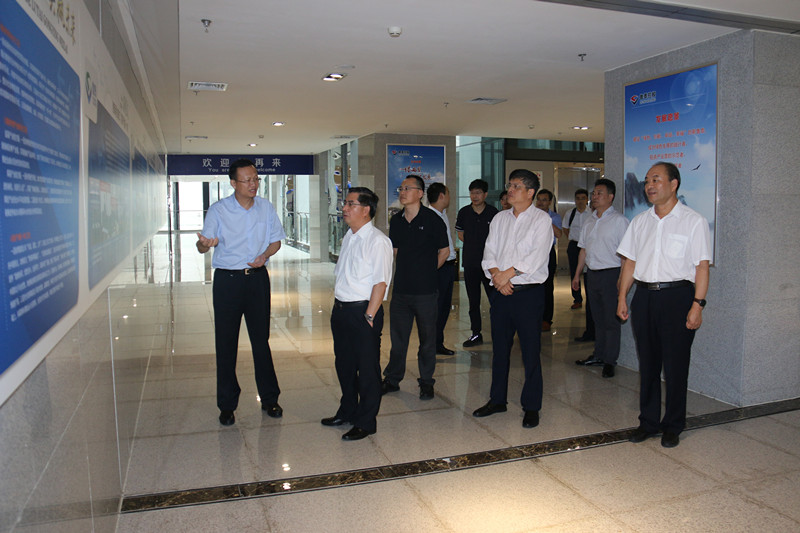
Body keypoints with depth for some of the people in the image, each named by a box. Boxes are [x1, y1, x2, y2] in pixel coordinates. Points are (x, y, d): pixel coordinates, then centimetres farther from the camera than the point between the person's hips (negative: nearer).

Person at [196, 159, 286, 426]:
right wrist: (204, 243, -36)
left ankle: (269, 398, 22)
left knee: (261, 339, 8)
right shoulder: (218, 210, -5)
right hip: (227, 280, -2)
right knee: (226, 343, 3)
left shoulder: (266, 207, 4)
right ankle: (227, 405, 17)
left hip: (258, 277, 2)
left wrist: (265, 255, -10)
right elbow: (203, 245, -11)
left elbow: (276, 240, 12)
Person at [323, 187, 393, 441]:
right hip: (341, 309, 9)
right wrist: (338, 306, 12)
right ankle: (347, 411, 37)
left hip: (363, 310, -8)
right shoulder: (348, 237, 12)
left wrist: (369, 316, -18)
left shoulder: (377, 241, -14)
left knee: (367, 368, 4)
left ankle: (366, 422, 18)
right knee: (344, 363, 19)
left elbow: (380, 283, -17)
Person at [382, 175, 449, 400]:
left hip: (425, 290, -4)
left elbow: (444, 251, 3)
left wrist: (428, 271, 3)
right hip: (401, 287, 4)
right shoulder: (396, 221, 8)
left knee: (427, 338, 6)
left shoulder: (432, 219, -6)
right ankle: (392, 379, 26)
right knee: (398, 336, 13)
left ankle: (426, 382, 21)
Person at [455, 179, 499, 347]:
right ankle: (476, 334, 18)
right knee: (473, 300, 8)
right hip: (470, 263, 3)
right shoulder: (464, 212, 5)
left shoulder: (493, 212, -2)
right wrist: (474, 246, 9)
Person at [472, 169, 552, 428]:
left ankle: (531, 407, 12)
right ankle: (497, 399, 26)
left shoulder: (541, 219, -2)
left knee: (530, 351, 0)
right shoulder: (499, 219, 14)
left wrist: (506, 274, -15)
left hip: (529, 292, -5)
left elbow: (537, 256, -13)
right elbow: (489, 252, 8)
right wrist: (496, 275, -9)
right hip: (501, 292, 5)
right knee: (499, 348, 12)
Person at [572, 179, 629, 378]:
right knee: (597, 318, 15)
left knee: (611, 320, 0)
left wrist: (623, 278, -16)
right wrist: (577, 274, 16)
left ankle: (610, 361, 8)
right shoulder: (589, 220, 14)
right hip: (592, 273, 7)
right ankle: (598, 355, 26)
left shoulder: (618, 220, -7)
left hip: (611, 274, -6)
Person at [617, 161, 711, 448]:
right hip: (644, 296, 5)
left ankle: (673, 426, 18)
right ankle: (648, 422, 23)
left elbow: (702, 266, -7)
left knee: (675, 365, 3)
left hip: (677, 296, -4)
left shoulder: (693, 220, -2)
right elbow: (630, 261, 13)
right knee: (647, 362, 11)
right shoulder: (639, 221, 12)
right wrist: (622, 297, 8)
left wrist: (697, 304, -14)